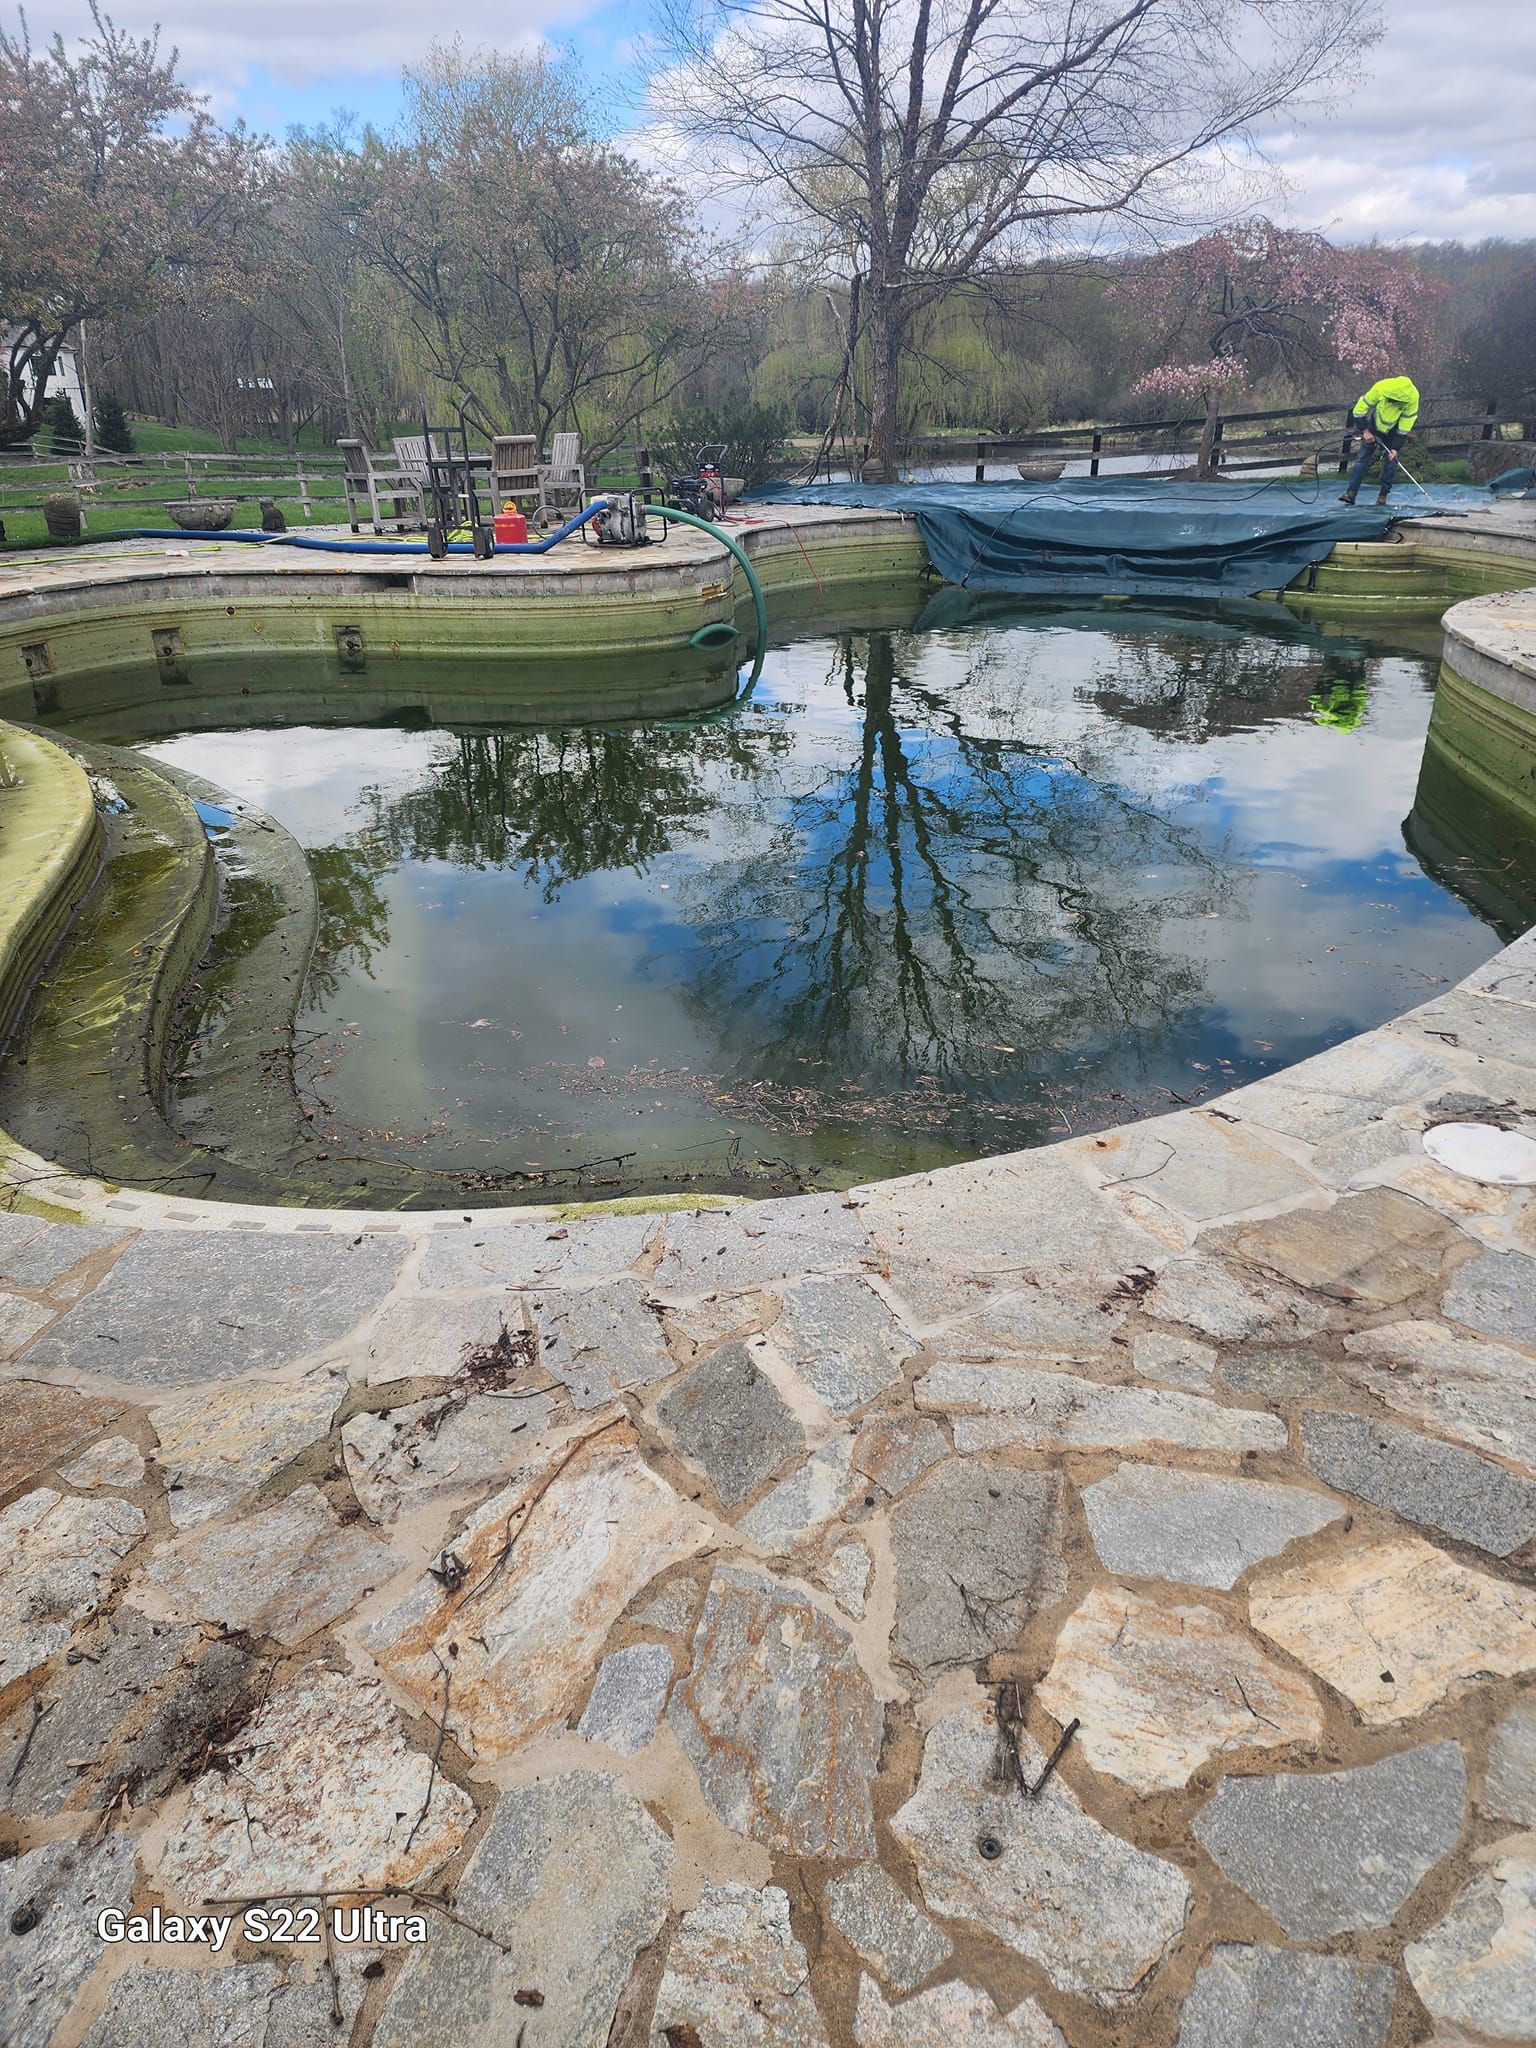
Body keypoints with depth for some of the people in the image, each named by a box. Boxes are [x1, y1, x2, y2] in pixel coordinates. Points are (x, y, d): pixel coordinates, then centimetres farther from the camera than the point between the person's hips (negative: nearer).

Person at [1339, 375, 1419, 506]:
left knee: (1391, 460, -5)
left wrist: (1395, 448, -23)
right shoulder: (1380, 388, -32)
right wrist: (1364, 430, -18)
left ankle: (1383, 495, 4)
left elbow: (1404, 427, -22)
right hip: (1375, 424, 0)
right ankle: (1351, 493, -7)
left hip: (1393, 431, 0)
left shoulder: (1412, 398, -29)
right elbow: (1360, 408, -19)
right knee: (1363, 457, -5)